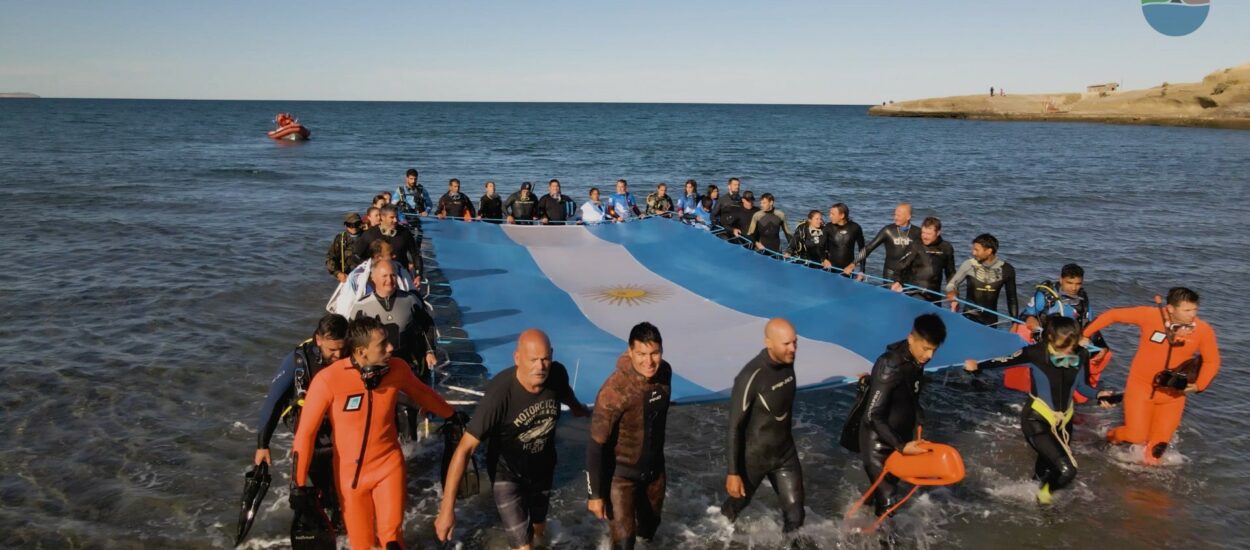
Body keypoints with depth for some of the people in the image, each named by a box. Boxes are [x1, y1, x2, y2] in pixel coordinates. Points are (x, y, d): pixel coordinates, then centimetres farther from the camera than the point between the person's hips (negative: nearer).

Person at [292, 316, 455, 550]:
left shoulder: (397, 368, -12)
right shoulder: (328, 379, -22)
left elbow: (421, 393, 10)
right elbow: (306, 432, -14)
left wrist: (451, 415, 22)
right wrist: (299, 484, -10)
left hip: (389, 464, 1)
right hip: (350, 472, -1)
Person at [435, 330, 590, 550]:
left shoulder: (557, 374, -25)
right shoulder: (499, 394, -38)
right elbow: (464, 449, -34)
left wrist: (580, 409, 26)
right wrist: (447, 508, -35)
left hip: (543, 466, 5)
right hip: (507, 472, -5)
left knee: (539, 528, 28)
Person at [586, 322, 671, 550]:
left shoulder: (665, 373, -12)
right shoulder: (615, 390, -33)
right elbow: (596, 445, -25)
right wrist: (595, 493, -20)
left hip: (654, 468, 6)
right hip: (621, 473, -6)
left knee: (650, 524, 25)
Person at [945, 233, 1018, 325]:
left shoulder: (1006, 270, -4)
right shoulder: (969, 264, -8)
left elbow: (1012, 298, 5)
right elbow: (952, 282, 2)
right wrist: (951, 292, -21)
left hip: (991, 321, 1)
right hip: (970, 318, -1)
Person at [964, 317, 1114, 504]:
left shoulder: (1082, 355, -10)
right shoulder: (1036, 353, -22)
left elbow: (1083, 386, 2)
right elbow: (1007, 361, -10)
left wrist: (1098, 395, -17)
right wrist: (978, 366, -19)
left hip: (1063, 420, 5)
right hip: (1036, 419, -5)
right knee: (1067, 470, -17)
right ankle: (1045, 490, 15)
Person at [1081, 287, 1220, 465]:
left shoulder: (1204, 330, -15)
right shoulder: (1150, 315, -21)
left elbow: (1212, 361, 0)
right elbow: (1113, 315, -10)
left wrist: (1198, 386, -15)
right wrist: (1083, 335, -8)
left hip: (1173, 392, 2)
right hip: (1141, 385, -2)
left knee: (1160, 442, 7)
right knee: (1136, 437, -6)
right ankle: (1114, 435, 28)